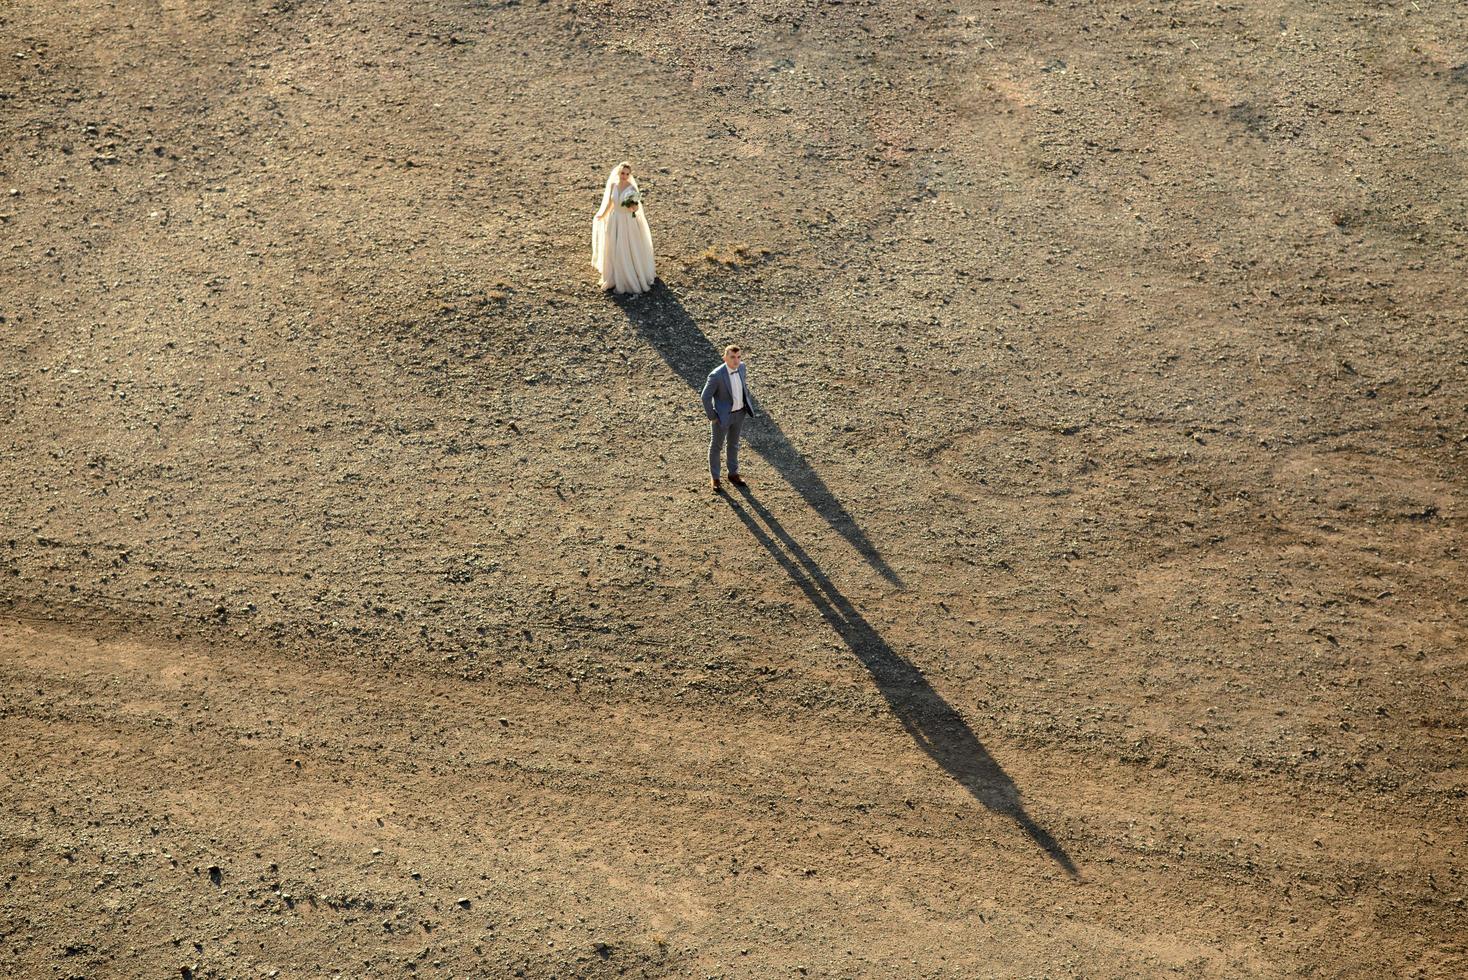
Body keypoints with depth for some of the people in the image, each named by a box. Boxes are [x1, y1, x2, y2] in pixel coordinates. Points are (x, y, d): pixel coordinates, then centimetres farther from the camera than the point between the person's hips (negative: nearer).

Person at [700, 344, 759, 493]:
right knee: (716, 446, 14)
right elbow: (706, 397, -20)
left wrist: (748, 405, 12)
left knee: (733, 443, 22)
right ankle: (714, 478, 30)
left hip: (740, 413, 6)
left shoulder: (741, 367, -9)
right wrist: (712, 417, -14)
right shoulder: (716, 375, -29)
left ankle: (733, 474, 40)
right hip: (723, 415, -6)